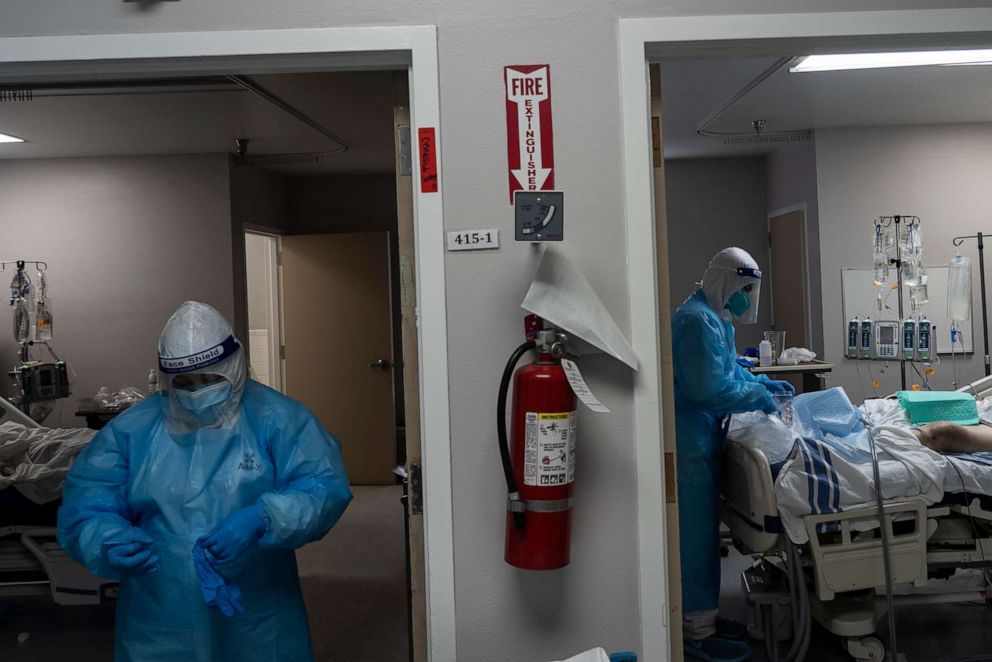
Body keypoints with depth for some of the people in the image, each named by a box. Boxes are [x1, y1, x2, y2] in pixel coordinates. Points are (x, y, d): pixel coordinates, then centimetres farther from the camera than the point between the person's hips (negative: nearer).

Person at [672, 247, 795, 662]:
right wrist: (758, 396, -12)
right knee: (696, 531, -2)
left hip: (701, 439, 11)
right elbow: (709, 388, -23)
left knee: (702, 529, 17)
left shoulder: (715, 318, 16)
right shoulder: (698, 320, -18)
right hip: (690, 441, -11)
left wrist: (764, 382, 13)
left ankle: (702, 617, 29)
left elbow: (728, 371, 26)